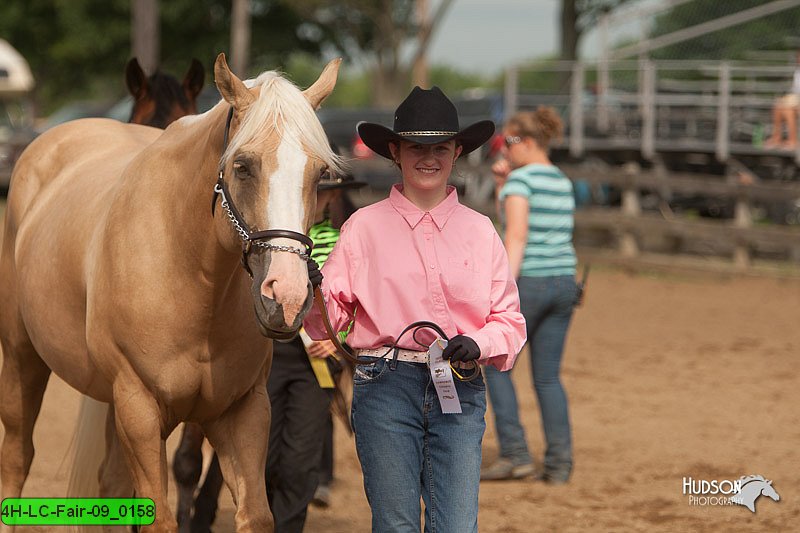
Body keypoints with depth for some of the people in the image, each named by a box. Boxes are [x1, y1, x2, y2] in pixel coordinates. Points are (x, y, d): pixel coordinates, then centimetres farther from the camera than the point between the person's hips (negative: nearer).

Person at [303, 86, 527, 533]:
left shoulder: (480, 230, 9)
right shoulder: (364, 226, 3)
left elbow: (510, 321, 9)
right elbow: (330, 319, 1)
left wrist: (479, 344, -12)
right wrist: (311, 293, -21)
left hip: (460, 392, 2)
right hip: (386, 385, -1)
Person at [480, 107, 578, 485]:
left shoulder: (521, 179, -9)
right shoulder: (563, 184, 14)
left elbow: (517, 236, -18)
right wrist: (504, 185, 19)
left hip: (528, 281, -7)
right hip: (563, 281, 7)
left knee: (496, 366, 7)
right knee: (548, 376, 11)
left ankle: (514, 454, 0)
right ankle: (559, 463, 5)